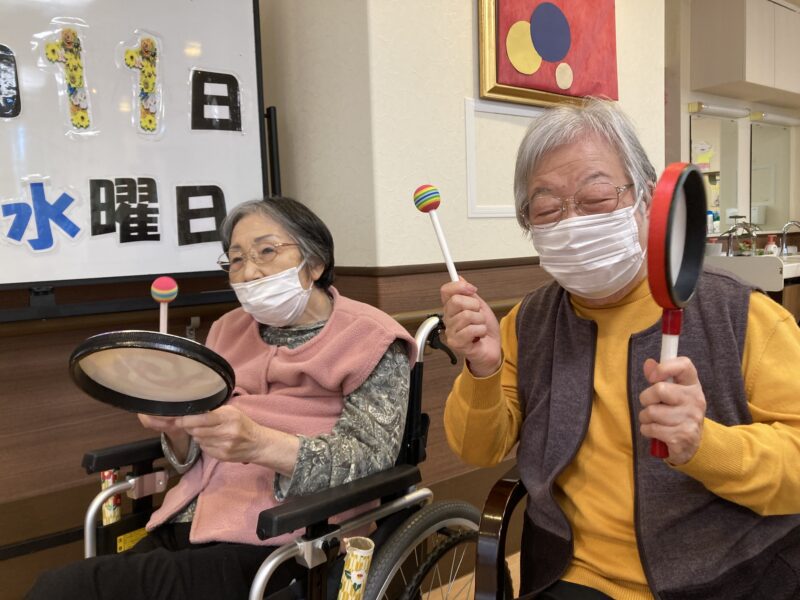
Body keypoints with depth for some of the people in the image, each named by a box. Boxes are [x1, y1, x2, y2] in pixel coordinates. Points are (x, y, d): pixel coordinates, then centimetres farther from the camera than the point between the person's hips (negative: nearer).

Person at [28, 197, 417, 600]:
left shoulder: (368, 339, -3)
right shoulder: (230, 331, 13)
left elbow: (367, 459, -15)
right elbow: (196, 458, 15)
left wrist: (259, 444, -30)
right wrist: (176, 428, -9)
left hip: (280, 546, -5)